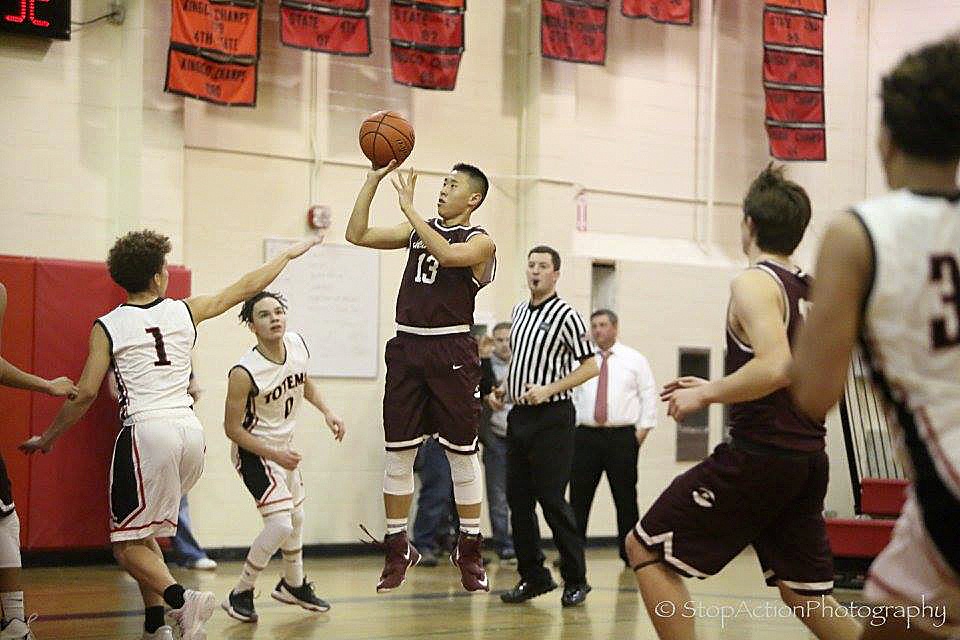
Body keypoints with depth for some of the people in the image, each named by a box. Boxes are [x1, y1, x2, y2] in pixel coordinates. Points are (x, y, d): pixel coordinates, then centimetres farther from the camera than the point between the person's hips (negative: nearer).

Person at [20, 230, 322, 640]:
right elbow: (246, 287, 20)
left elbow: (86, 393, -2)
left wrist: (48, 437, 11)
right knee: (146, 533, 20)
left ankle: (181, 598, -23)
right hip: (190, 432, 5)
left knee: (128, 545, 1)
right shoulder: (184, 312, 9)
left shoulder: (108, 326, 0)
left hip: (146, 433, -4)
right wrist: (289, 254, 33)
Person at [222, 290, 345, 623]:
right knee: (280, 524, -19)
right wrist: (273, 455, -24)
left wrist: (327, 412, -1)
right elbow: (232, 428, -21)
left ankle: (294, 585, 46)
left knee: (296, 519, 22)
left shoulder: (298, 344, -12)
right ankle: (240, 594, -1)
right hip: (253, 450, -8)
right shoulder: (244, 373, -30)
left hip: (284, 446, 8)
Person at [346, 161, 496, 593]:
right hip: (407, 346, 4)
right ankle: (398, 551, 13)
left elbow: (448, 254, -24)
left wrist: (409, 208, -19)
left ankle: (470, 554, 11)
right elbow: (357, 235, 7)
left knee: (462, 454, 2)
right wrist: (374, 179, 1)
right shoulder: (419, 230, 14)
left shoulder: (480, 242, -2)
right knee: (398, 455, 4)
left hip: (452, 350, -4)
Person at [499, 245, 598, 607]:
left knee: (551, 498, -8)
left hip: (551, 417, -7)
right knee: (518, 498, 7)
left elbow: (589, 367, -10)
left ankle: (576, 581, 1)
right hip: (519, 415, 7)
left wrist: (548, 389, -17)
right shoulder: (519, 312, 15)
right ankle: (533, 576, 16)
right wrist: (506, 388, 12)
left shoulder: (565, 316, -8)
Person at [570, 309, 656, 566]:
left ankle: (630, 554, 9)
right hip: (586, 436, 2)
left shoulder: (635, 360, 5)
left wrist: (642, 431, -4)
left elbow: (648, 397, 4)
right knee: (578, 498, 0)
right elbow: (570, 395, 13)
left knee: (626, 499, 3)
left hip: (623, 437, -2)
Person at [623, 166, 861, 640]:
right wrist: (716, 391, 27)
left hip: (758, 455, -9)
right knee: (804, 595, 17)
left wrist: (704, 395, -14)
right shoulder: (808, 291, 16)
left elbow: (775, 368, -26)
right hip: (808, 457, 9)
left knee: (645, 549, 2)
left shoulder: (754, 284, -10)